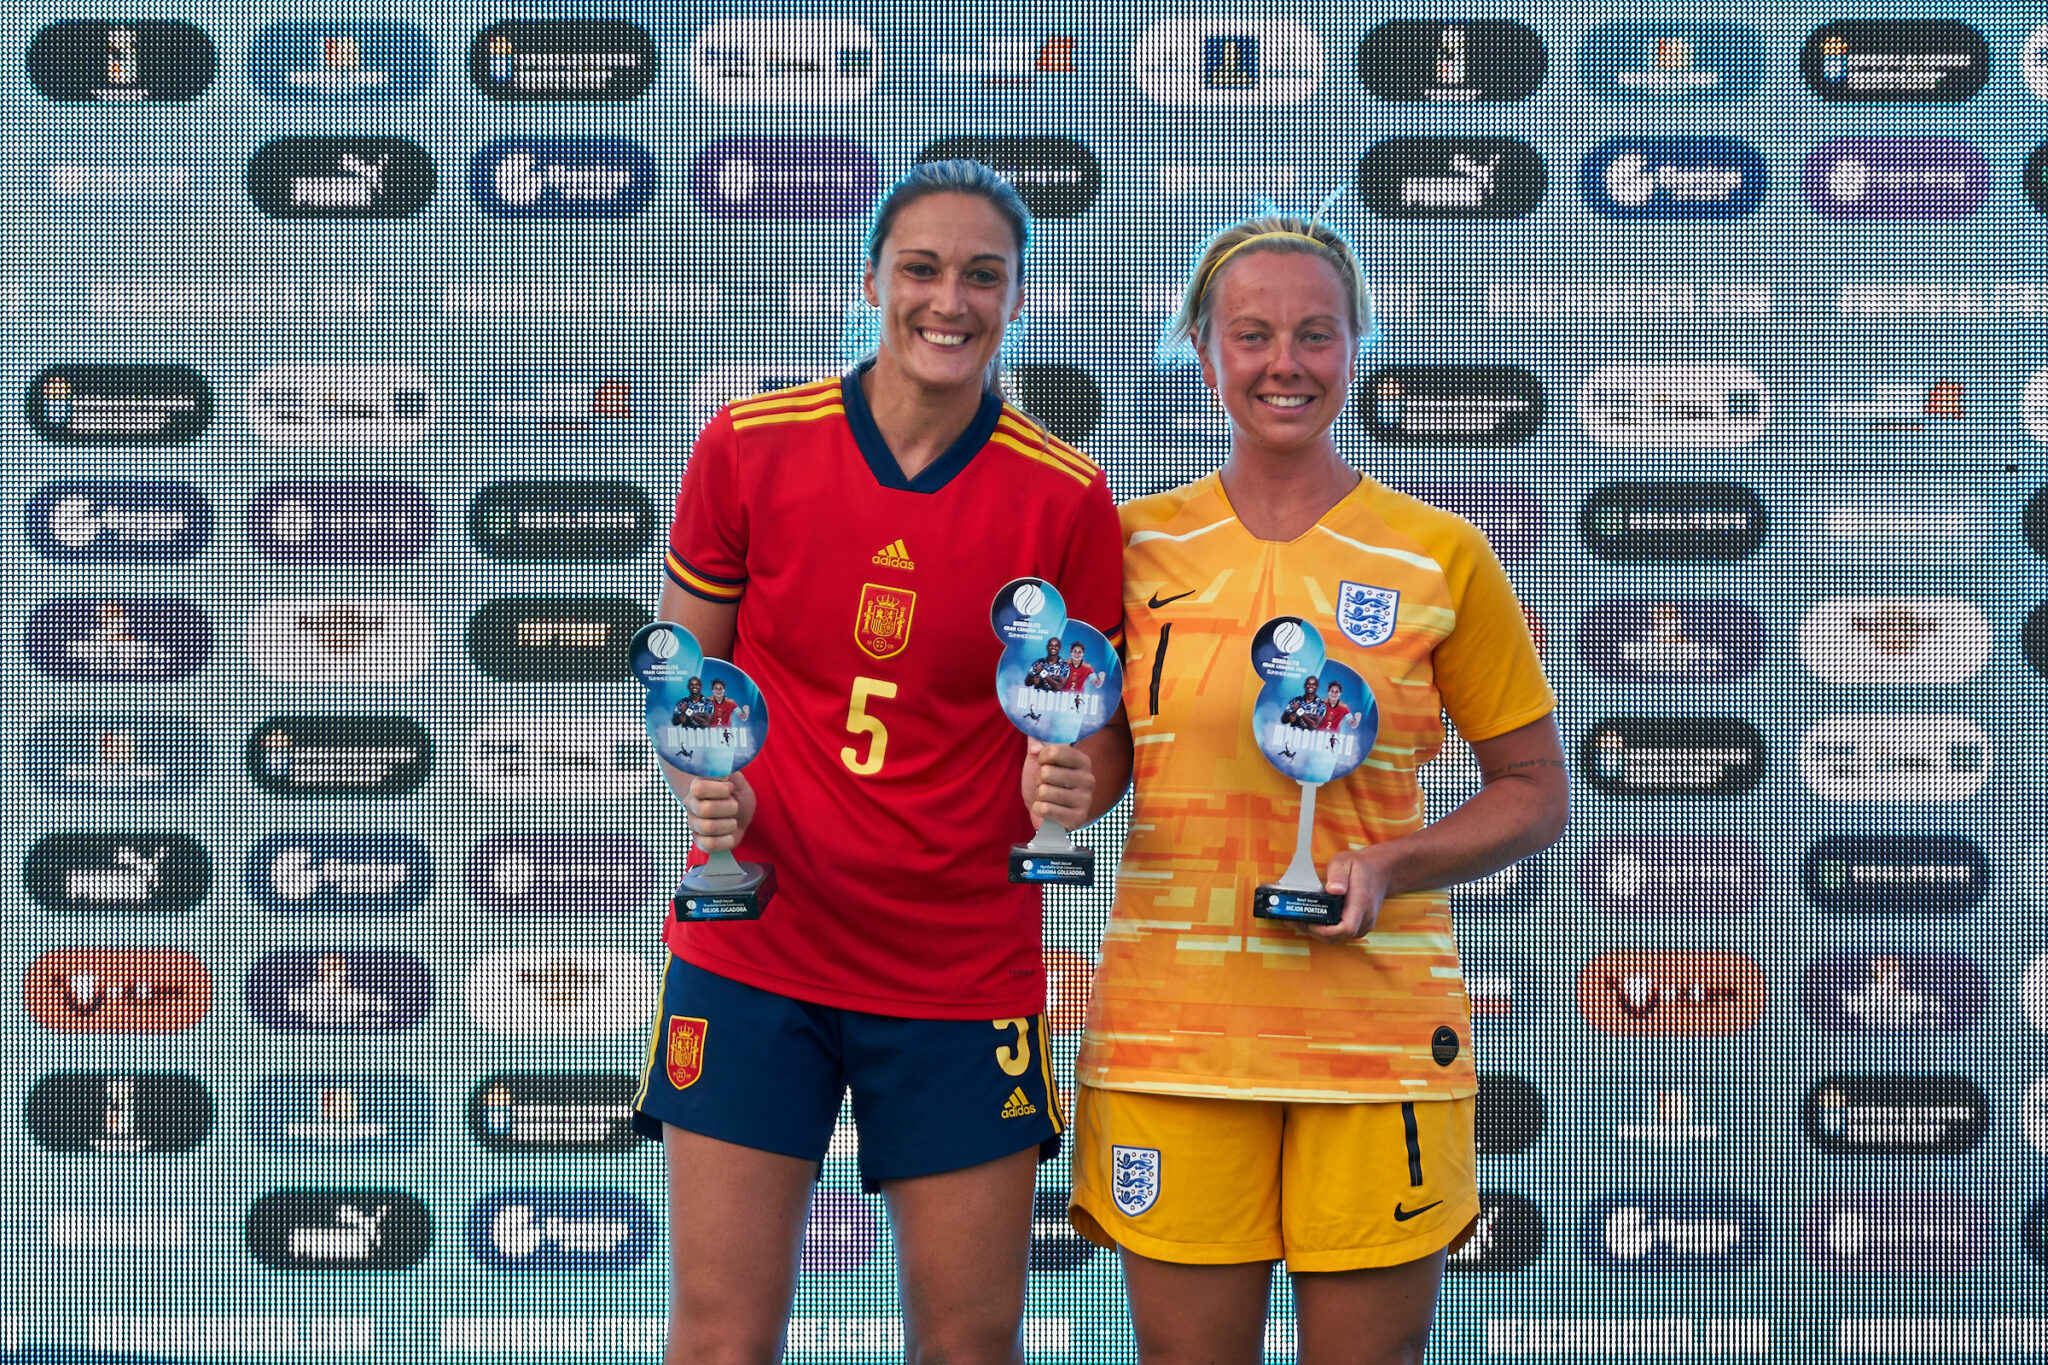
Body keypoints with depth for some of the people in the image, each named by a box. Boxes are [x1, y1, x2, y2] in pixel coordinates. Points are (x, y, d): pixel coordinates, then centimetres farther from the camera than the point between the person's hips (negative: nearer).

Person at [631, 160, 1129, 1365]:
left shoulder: (1065, 497, -4)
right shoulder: (749, 447, -3)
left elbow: (1098, 732, 4)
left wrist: (1075, 778, -19)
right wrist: (703, 781, -12)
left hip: (965, 974, 0)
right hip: (751, 942, 0)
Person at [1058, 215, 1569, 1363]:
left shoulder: (1440, 558, 1)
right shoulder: (1139, 545, 6)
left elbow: (1536, 792, 7)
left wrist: (1388, 868, -9)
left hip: (1377, 1022, -1)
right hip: (1174, 1020, 1)